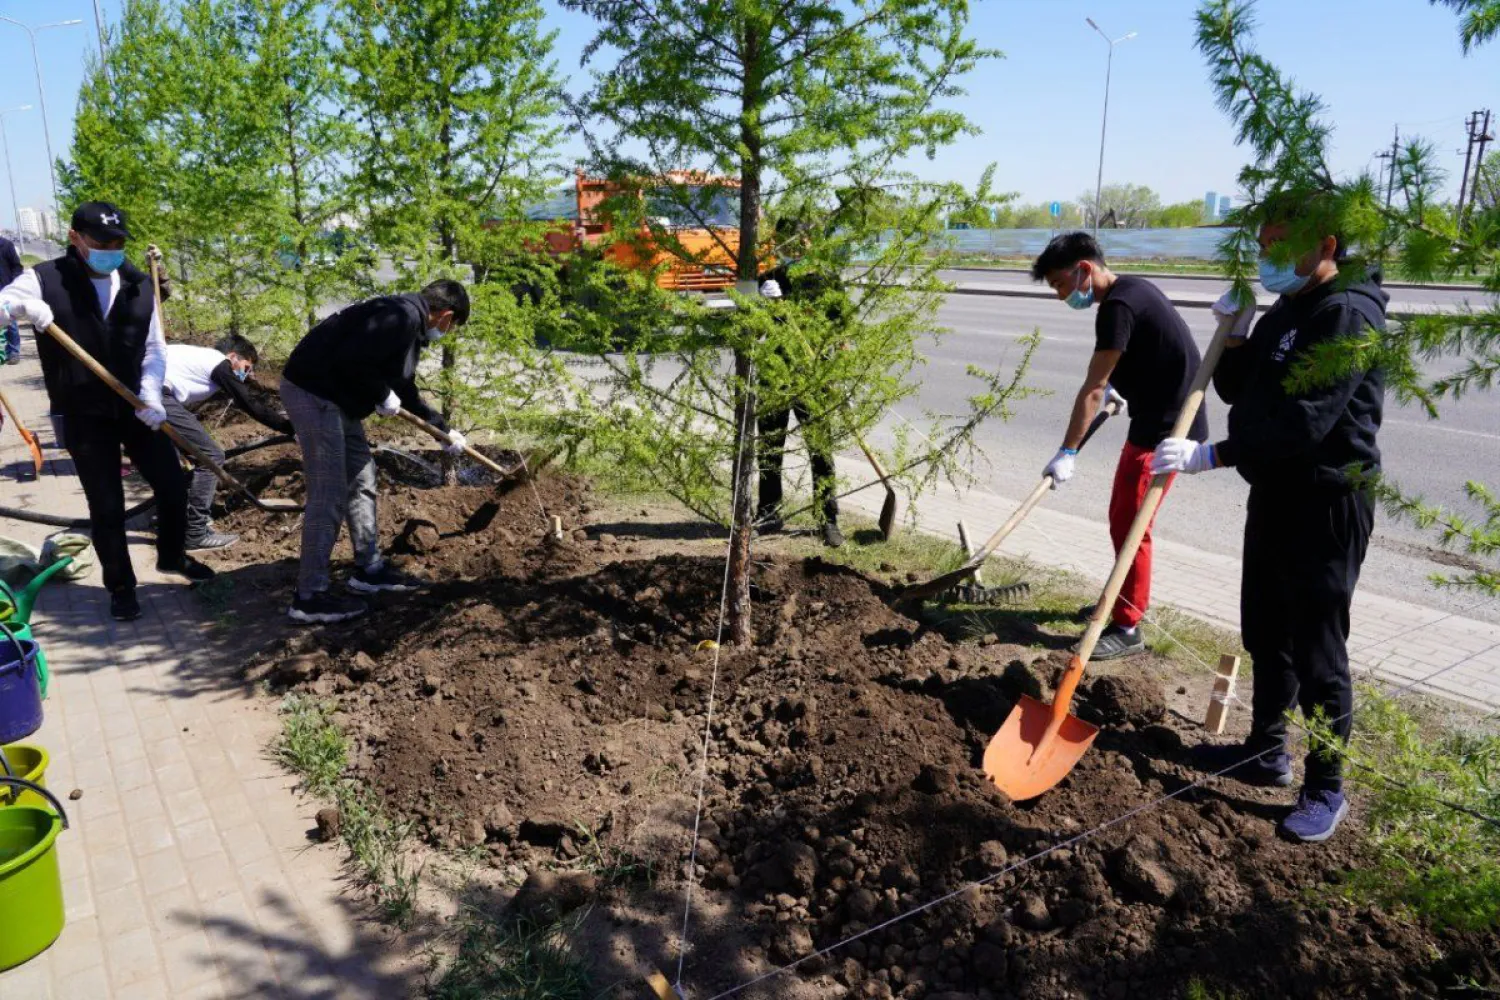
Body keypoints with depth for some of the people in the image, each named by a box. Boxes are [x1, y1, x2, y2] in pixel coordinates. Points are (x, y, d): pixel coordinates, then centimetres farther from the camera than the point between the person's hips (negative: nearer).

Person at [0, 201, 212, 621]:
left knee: (173, 485, 8)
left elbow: (154, 348, 4)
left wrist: (150, 395, -10)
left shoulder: (139, 285, 2)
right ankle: (121, 587, 20)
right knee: (106, 507, 2)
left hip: (135, 409, 3)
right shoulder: (45, 280, -7)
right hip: (84, 417, -3)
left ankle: (172, 556, 34)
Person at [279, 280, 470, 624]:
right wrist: (383, 397, -12)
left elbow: (407, 392, 28)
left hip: (336, 397, 11)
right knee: (329, 494, -8)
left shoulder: (411, 326, 16)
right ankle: (310, 596, -1)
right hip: (312, 392, -11)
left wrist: (444, 430, 34)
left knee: (361, 479, 17)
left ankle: (369, 569, 29)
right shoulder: (401, 316, -18)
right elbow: (351, 361, -28)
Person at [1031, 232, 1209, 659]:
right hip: (1159, 417, 10)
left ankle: (1128, 628, 2)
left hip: (1167, 425, -10)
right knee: (1122, 518, 18)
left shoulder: (1119, 305, -21)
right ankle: (1127, 599, 33)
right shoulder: (1130, 289, 10)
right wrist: (1117, 387, 23)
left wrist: (1068, 453, -22)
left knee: (1129, 525, -6)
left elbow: (1092, 390, -23)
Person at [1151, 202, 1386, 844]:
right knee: (1265, 635, 18)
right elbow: (1238, 393, 15)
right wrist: (1235, 334, -1)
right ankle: (1266, 751, 34)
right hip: (1274, 493, 9)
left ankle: (1326, 789, 15)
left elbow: (1306, 421, -28)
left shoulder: (1348, 315, -18)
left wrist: (1209, 456, -30)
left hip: (1328, 505, -9)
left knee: (1316, 651, 0)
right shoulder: (1285, 312, 12)